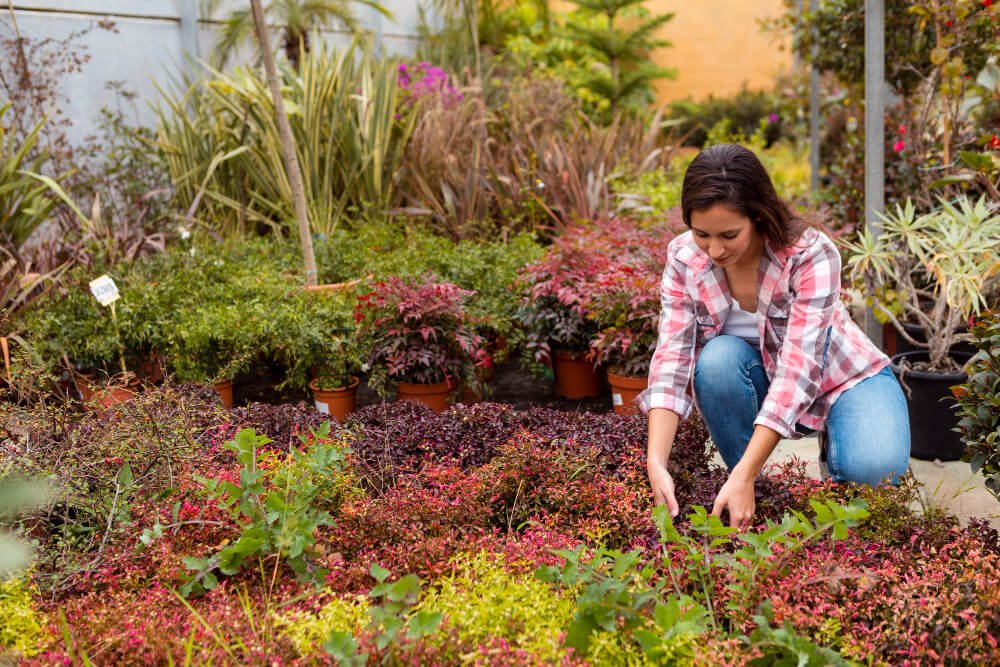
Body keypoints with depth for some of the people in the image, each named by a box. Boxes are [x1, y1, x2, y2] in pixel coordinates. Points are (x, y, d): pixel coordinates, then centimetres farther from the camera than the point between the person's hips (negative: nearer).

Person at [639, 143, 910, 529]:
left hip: (841, 377, -2)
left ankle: (835, 445, 5)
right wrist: (656, 463, -38)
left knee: (874, 469, -32)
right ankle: (750, 495, -13)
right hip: (759, 381, 3)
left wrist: (743, 477, -43)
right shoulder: (683, 258, -18)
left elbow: (798, 368, -36)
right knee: (718, 358, -32)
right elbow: (671, 360, -23)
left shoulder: (810, 254, -29)